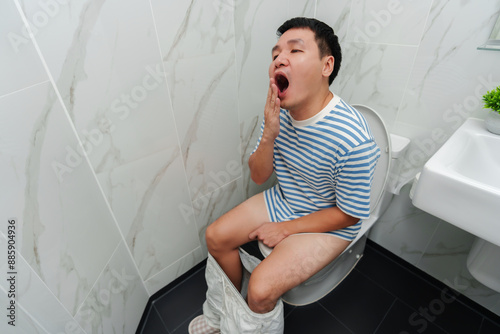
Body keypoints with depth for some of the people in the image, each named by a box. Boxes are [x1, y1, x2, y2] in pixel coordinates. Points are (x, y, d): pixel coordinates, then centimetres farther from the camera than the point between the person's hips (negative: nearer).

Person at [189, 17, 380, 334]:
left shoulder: (354, 140, -30)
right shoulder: (279, 113, -11)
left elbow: (349, 214, -17)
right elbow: (259, 176, -4)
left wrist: (287, 229, -13)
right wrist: (269, 135, -23)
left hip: (328, 224, -5)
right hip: (282, 200, 6)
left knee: (261, 289, -18)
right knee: (215, 236, 2)